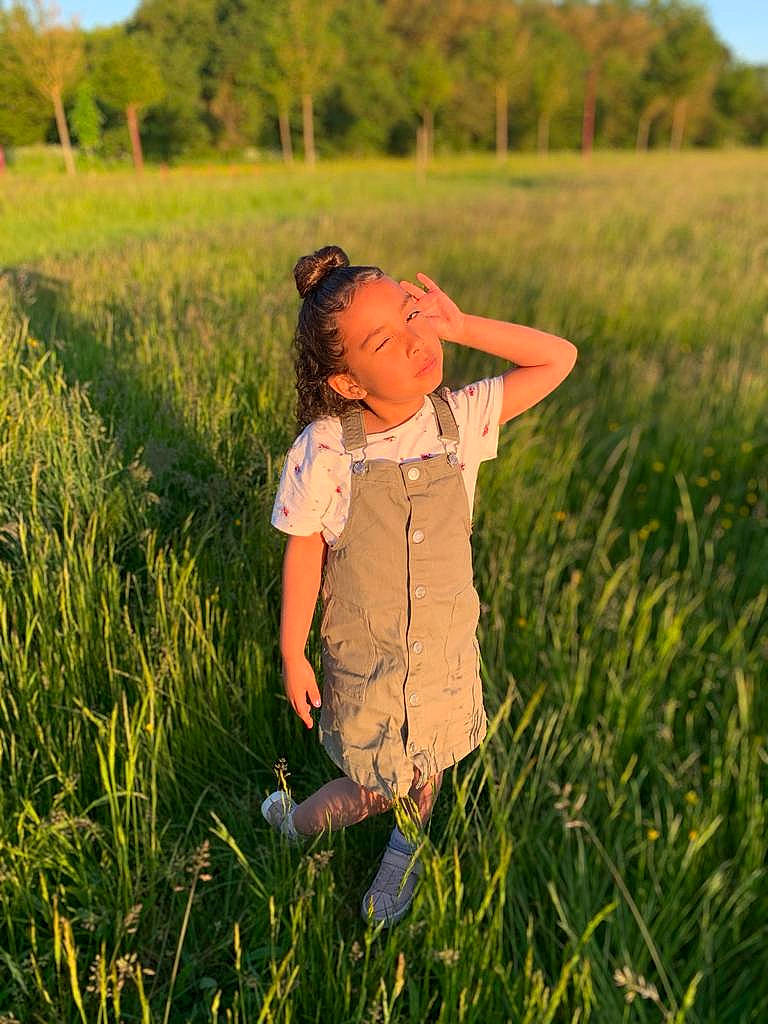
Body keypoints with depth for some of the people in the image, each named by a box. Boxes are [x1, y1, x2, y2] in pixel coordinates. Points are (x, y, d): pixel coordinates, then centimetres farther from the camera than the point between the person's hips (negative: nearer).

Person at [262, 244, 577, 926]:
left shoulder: (461, 418, -14)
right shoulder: (324, 450, -22)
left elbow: (559, 359, -9)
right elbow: (303, 553, -11)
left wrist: (459, 325, -19)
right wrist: (293, 656, -3)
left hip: (448, 647, 3)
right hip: (364, 658, -3)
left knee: (427, 768, 25)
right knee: (379, 786, 12)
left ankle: (404, 851, 58)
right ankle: (296, 822, 46)